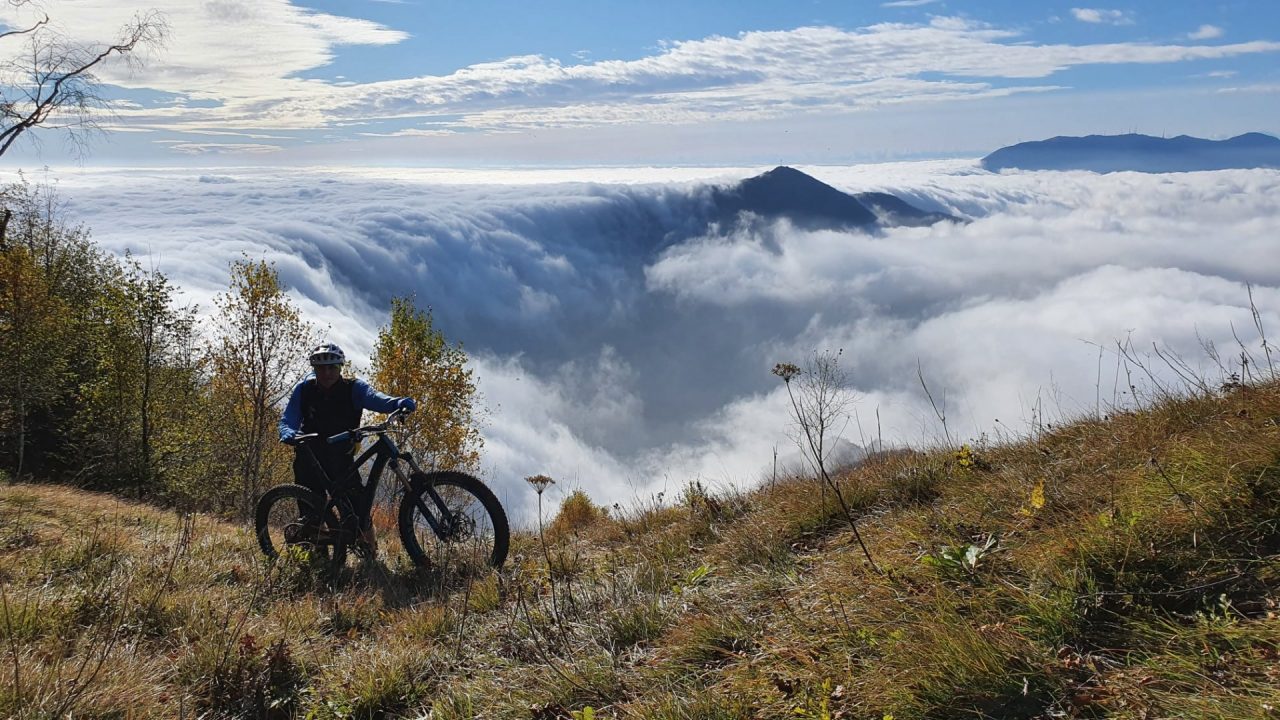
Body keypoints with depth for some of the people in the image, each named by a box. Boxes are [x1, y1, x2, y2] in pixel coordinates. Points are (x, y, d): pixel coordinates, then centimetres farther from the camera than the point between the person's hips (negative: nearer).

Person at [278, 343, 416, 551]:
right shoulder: (304, 389, -6)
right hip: (309, 459, 1)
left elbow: (374, 397, -29)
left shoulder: (353, 388, -11)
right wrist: (288, 434, -36)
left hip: (341, 459, -1)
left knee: (357, 503, -9)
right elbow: (288, 420, -11)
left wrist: (398, 403, -51)